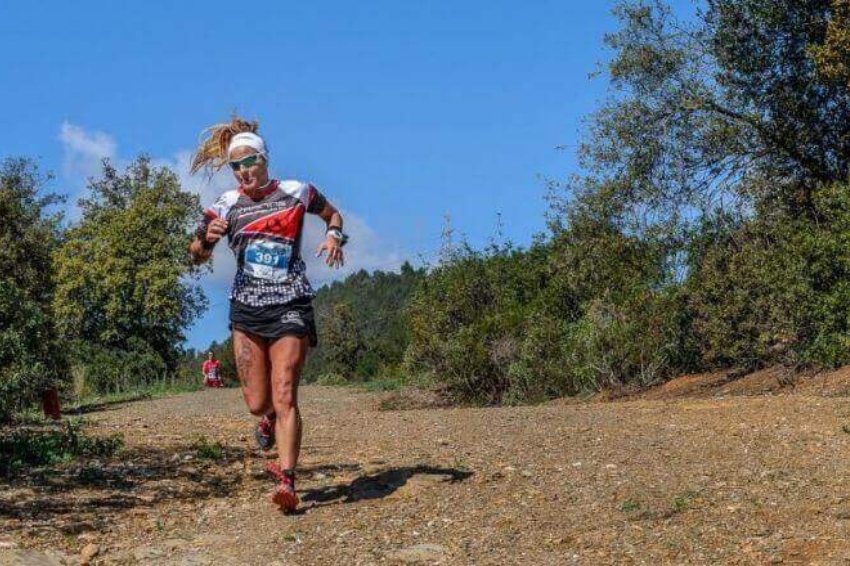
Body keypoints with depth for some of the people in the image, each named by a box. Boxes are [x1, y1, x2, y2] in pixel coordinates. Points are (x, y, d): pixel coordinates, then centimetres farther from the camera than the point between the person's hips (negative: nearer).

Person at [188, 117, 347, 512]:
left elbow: (333, 213, 20)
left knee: (284, 396, -14)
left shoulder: (296, 192, 3)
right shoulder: (228, 205, 4)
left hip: (290, 306, -2)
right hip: (246, 309, 2)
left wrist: (333, 236, -2)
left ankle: (287, 482, -16)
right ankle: (270, 417, 41)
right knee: (256, 403, 4)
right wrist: (206, 239, -20)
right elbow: (196, 257, 3)